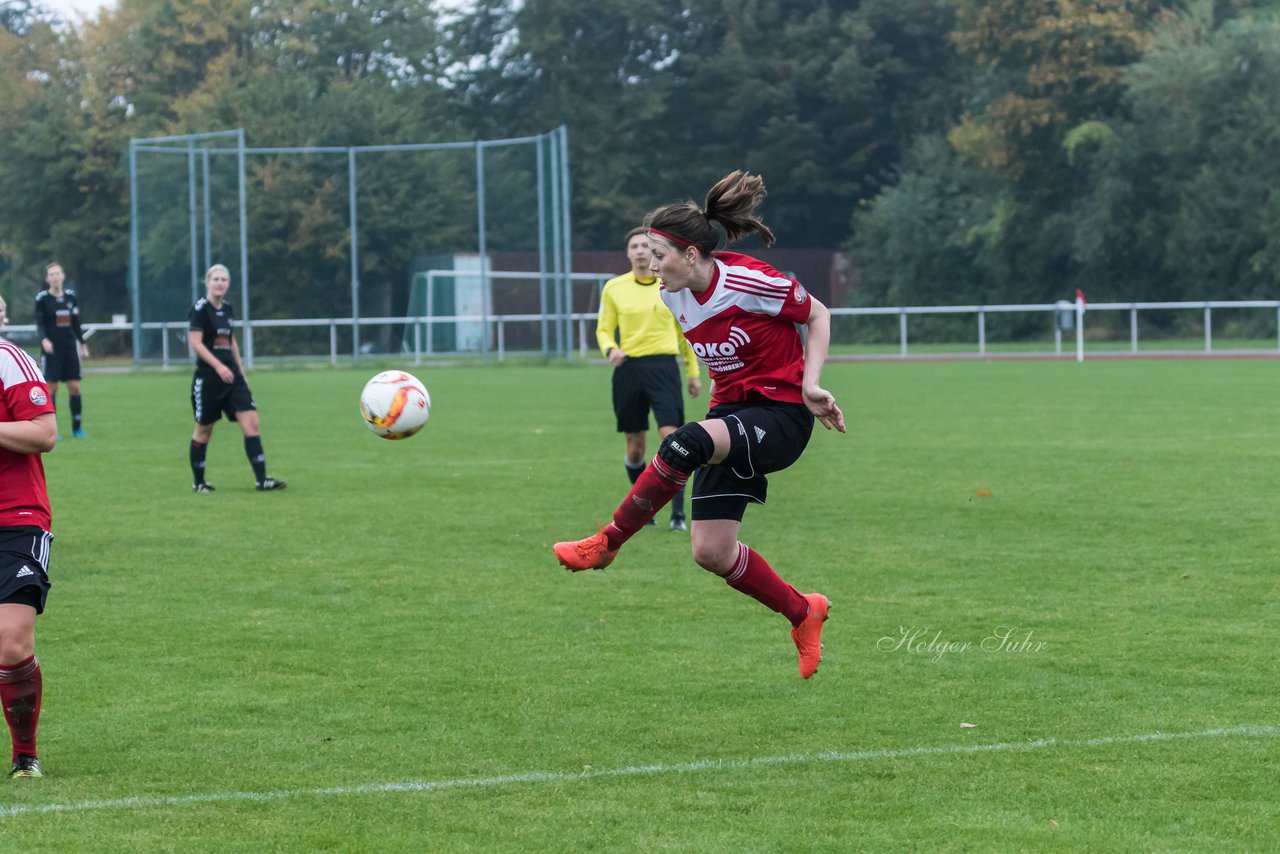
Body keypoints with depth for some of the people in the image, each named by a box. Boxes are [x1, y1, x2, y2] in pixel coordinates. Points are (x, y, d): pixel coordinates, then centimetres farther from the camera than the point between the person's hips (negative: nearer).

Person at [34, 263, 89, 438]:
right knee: (51, 387, -5)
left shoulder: (70, 296, 8)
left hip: (70, 347, 4)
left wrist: (83, 344, 16)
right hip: (52, 348, -4)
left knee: (74, 386, 0)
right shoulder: (42, 298, -4)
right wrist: (44, 340, -26)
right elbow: (39, 324, -9)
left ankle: (77, 427, 8)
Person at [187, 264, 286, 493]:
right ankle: (198, 482, 18)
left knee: (252, 423, -6)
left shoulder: (227, 309, 12)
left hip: (231, 374, 6)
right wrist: (218, 366, -24)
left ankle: (261, 478, -9)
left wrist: (241, 372, 21)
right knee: (204, 430, 5)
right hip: (207, 377, -6)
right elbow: (196, 343, -15)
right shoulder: (200, 308, -9)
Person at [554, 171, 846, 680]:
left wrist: (810, 385, -13)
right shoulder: (671, 296, 1)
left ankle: (606, 544, -20)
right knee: (710, 552, -4)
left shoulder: (751, 283, -19)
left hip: (781, 416, -8)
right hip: (730, 410, 8)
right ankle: (803, 614, 19)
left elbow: (817, 315, -4)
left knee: (685, 444, -36)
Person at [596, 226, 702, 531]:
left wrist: (693, 372, 15)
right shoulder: (614, 288, 5)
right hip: (629, 368, 1)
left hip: (663, 366, -1)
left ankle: (678, 514, -11)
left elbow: (684, 331, 14)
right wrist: (610, 349, -13)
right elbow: (604, 329, 9)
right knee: (635, 448, 6)